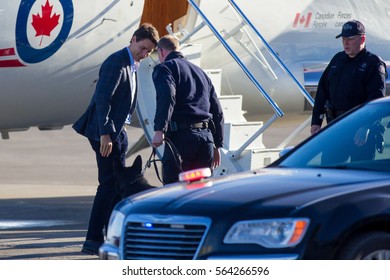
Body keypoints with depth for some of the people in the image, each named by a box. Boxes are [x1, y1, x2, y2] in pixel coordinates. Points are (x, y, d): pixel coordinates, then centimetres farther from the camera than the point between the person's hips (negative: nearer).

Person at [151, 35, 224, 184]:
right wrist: (217, 145, 28)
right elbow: (217, 111, 26)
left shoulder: (164, 68, 4)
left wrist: (159, 130, -25)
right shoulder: (200, 72, 27)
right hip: (207, 137, 7)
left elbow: (166, 97, -17)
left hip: (181, 136, -7)